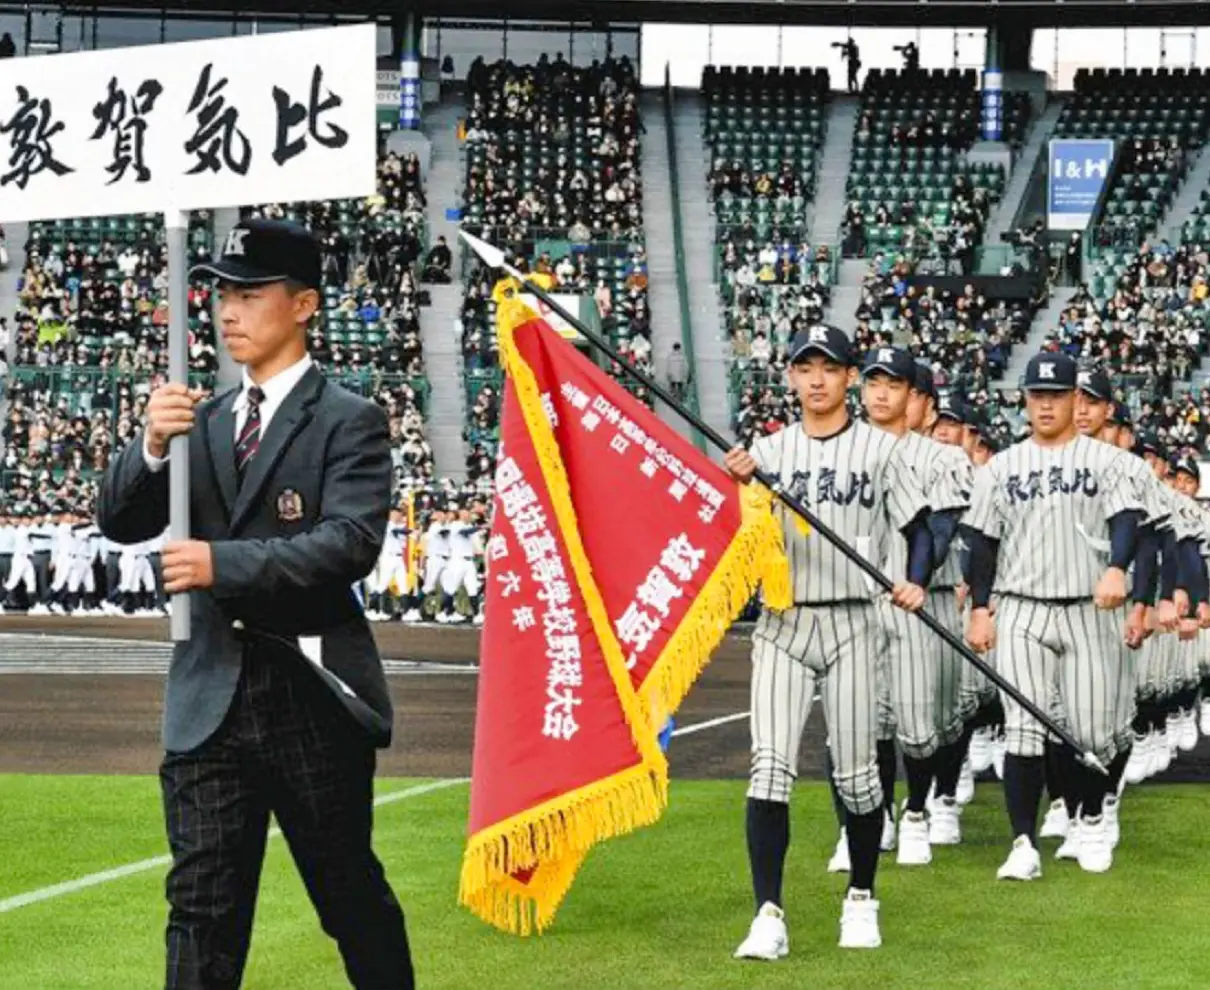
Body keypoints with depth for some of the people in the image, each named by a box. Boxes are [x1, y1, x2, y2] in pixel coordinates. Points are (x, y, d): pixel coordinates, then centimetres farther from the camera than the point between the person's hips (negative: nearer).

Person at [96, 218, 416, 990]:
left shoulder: (349, 421, -4)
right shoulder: (203, 421, 12)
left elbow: (352, 542, -18)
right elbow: (121, 521, 7)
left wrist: (225, 563, -25)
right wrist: (153, 446, -12)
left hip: (312, 693, -4)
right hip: (211, 694, 4)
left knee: (352, 895, 9)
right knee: (203, 903, 2)